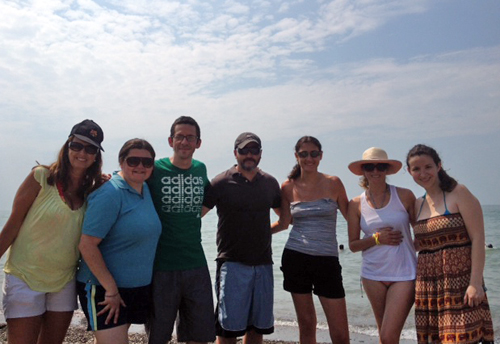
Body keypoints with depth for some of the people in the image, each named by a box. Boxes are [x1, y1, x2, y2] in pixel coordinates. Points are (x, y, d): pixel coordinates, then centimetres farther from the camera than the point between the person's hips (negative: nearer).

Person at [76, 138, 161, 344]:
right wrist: (111, 289, -19)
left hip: (137, 286, 8)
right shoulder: (110, 194, -18)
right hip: (103, 288, -8)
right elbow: (87, 245, -21)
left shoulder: (146, 190, 6)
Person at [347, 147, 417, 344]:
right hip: (373, 275, 2)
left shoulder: (404, 196, -4)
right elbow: (353, 245, 4)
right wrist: (377, 239, -13)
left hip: (404, 274, -2)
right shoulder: (356, 204, 1)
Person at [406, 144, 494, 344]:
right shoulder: (418, 204, 12)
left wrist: (476, 283, -18)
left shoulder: (458, 193, -5)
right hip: (428, 287, 6)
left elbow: (478, 239, -11)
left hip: (461, 283, -5)